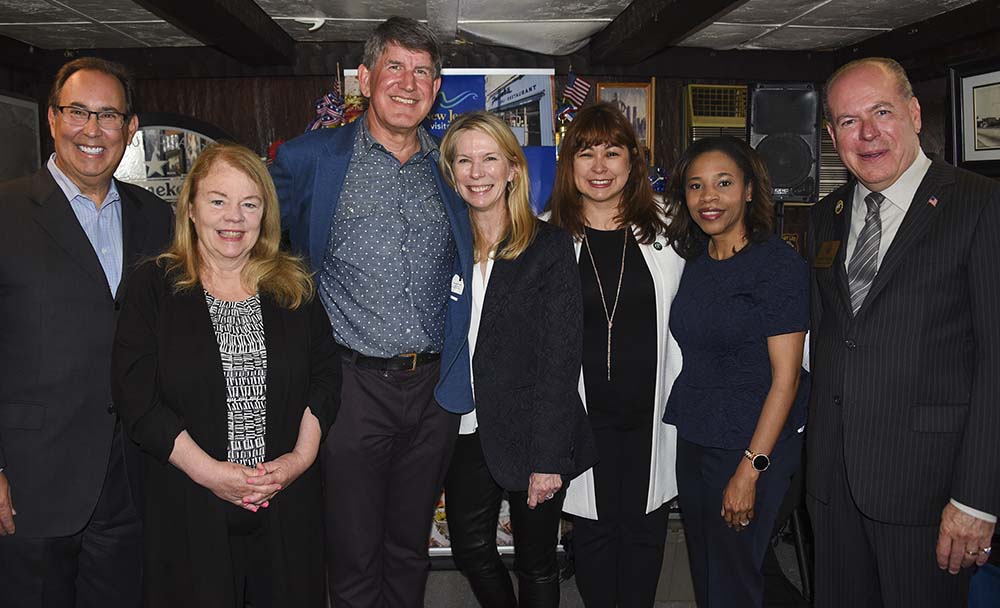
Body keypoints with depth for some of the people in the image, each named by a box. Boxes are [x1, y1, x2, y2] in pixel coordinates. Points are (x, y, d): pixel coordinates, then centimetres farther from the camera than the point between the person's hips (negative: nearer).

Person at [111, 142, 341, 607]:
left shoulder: (294, 286, 6)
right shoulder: (154, 286, -2)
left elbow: (325, 375, 5)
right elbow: (136, 397, -9)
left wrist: (301, 455, -9)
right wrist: (207, 470, -15)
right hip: (190, 509, -2)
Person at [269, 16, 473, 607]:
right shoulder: (308, 159, -1)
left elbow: (475, 263, 20)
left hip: (434, 390, 3)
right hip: (352, 386, -3)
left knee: (409, 551, 18)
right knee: (355, 558, 8)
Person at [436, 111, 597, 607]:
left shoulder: (550, 246, -8)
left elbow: (560, 359, -12)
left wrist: (547, 457, -15)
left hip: (532, 437, -4)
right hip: (466, 432, 4)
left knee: (536, 566, 12)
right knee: (471, 552, 17)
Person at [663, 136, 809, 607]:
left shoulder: (779, 264, -13)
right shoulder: (695, 263, 7)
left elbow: (786, 375, -15)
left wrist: (749, 470, -18)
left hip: (754, 446, -6)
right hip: (692, 441, 6)